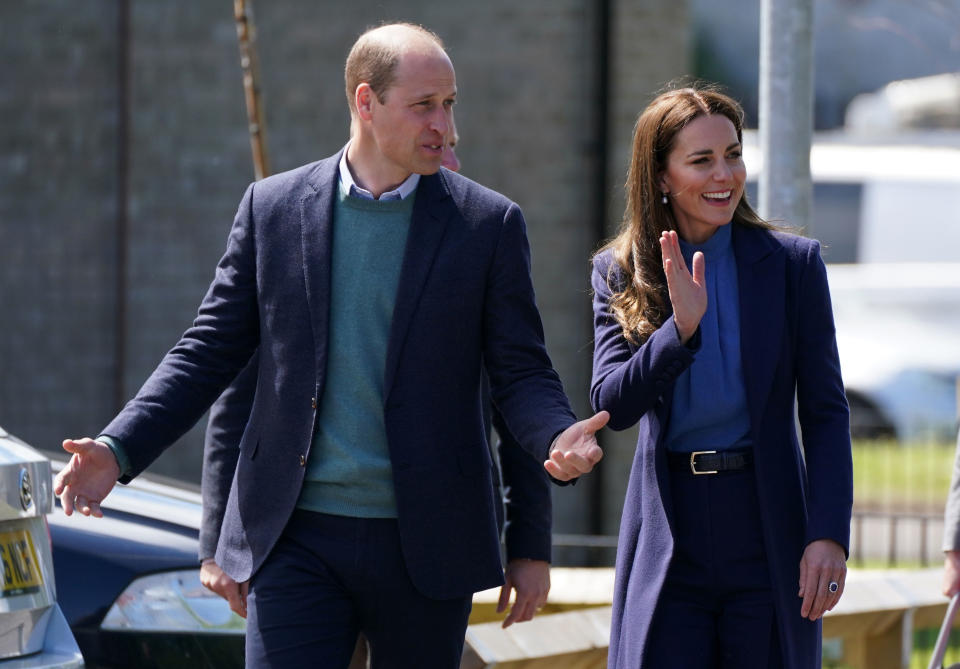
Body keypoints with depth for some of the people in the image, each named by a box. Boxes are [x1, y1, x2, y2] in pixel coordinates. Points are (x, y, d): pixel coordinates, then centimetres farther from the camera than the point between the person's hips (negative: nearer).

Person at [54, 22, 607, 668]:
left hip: (425, 543, 0)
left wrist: (559, 439, -21)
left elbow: (521, 372, 2)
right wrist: (118, 450, -4)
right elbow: (211, 350, 8)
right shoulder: (273, 206, 5)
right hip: (299, 539, 0)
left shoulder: (489, 223, 2)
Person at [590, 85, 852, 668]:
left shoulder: (793, 263, 2)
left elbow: (826, 411, 0)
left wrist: (829, 533, -9)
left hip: (767, 530, -1)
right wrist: (681, 328, -20)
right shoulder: (620, 273, 5)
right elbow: (613, 405, -6)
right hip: (668, 528, 1)